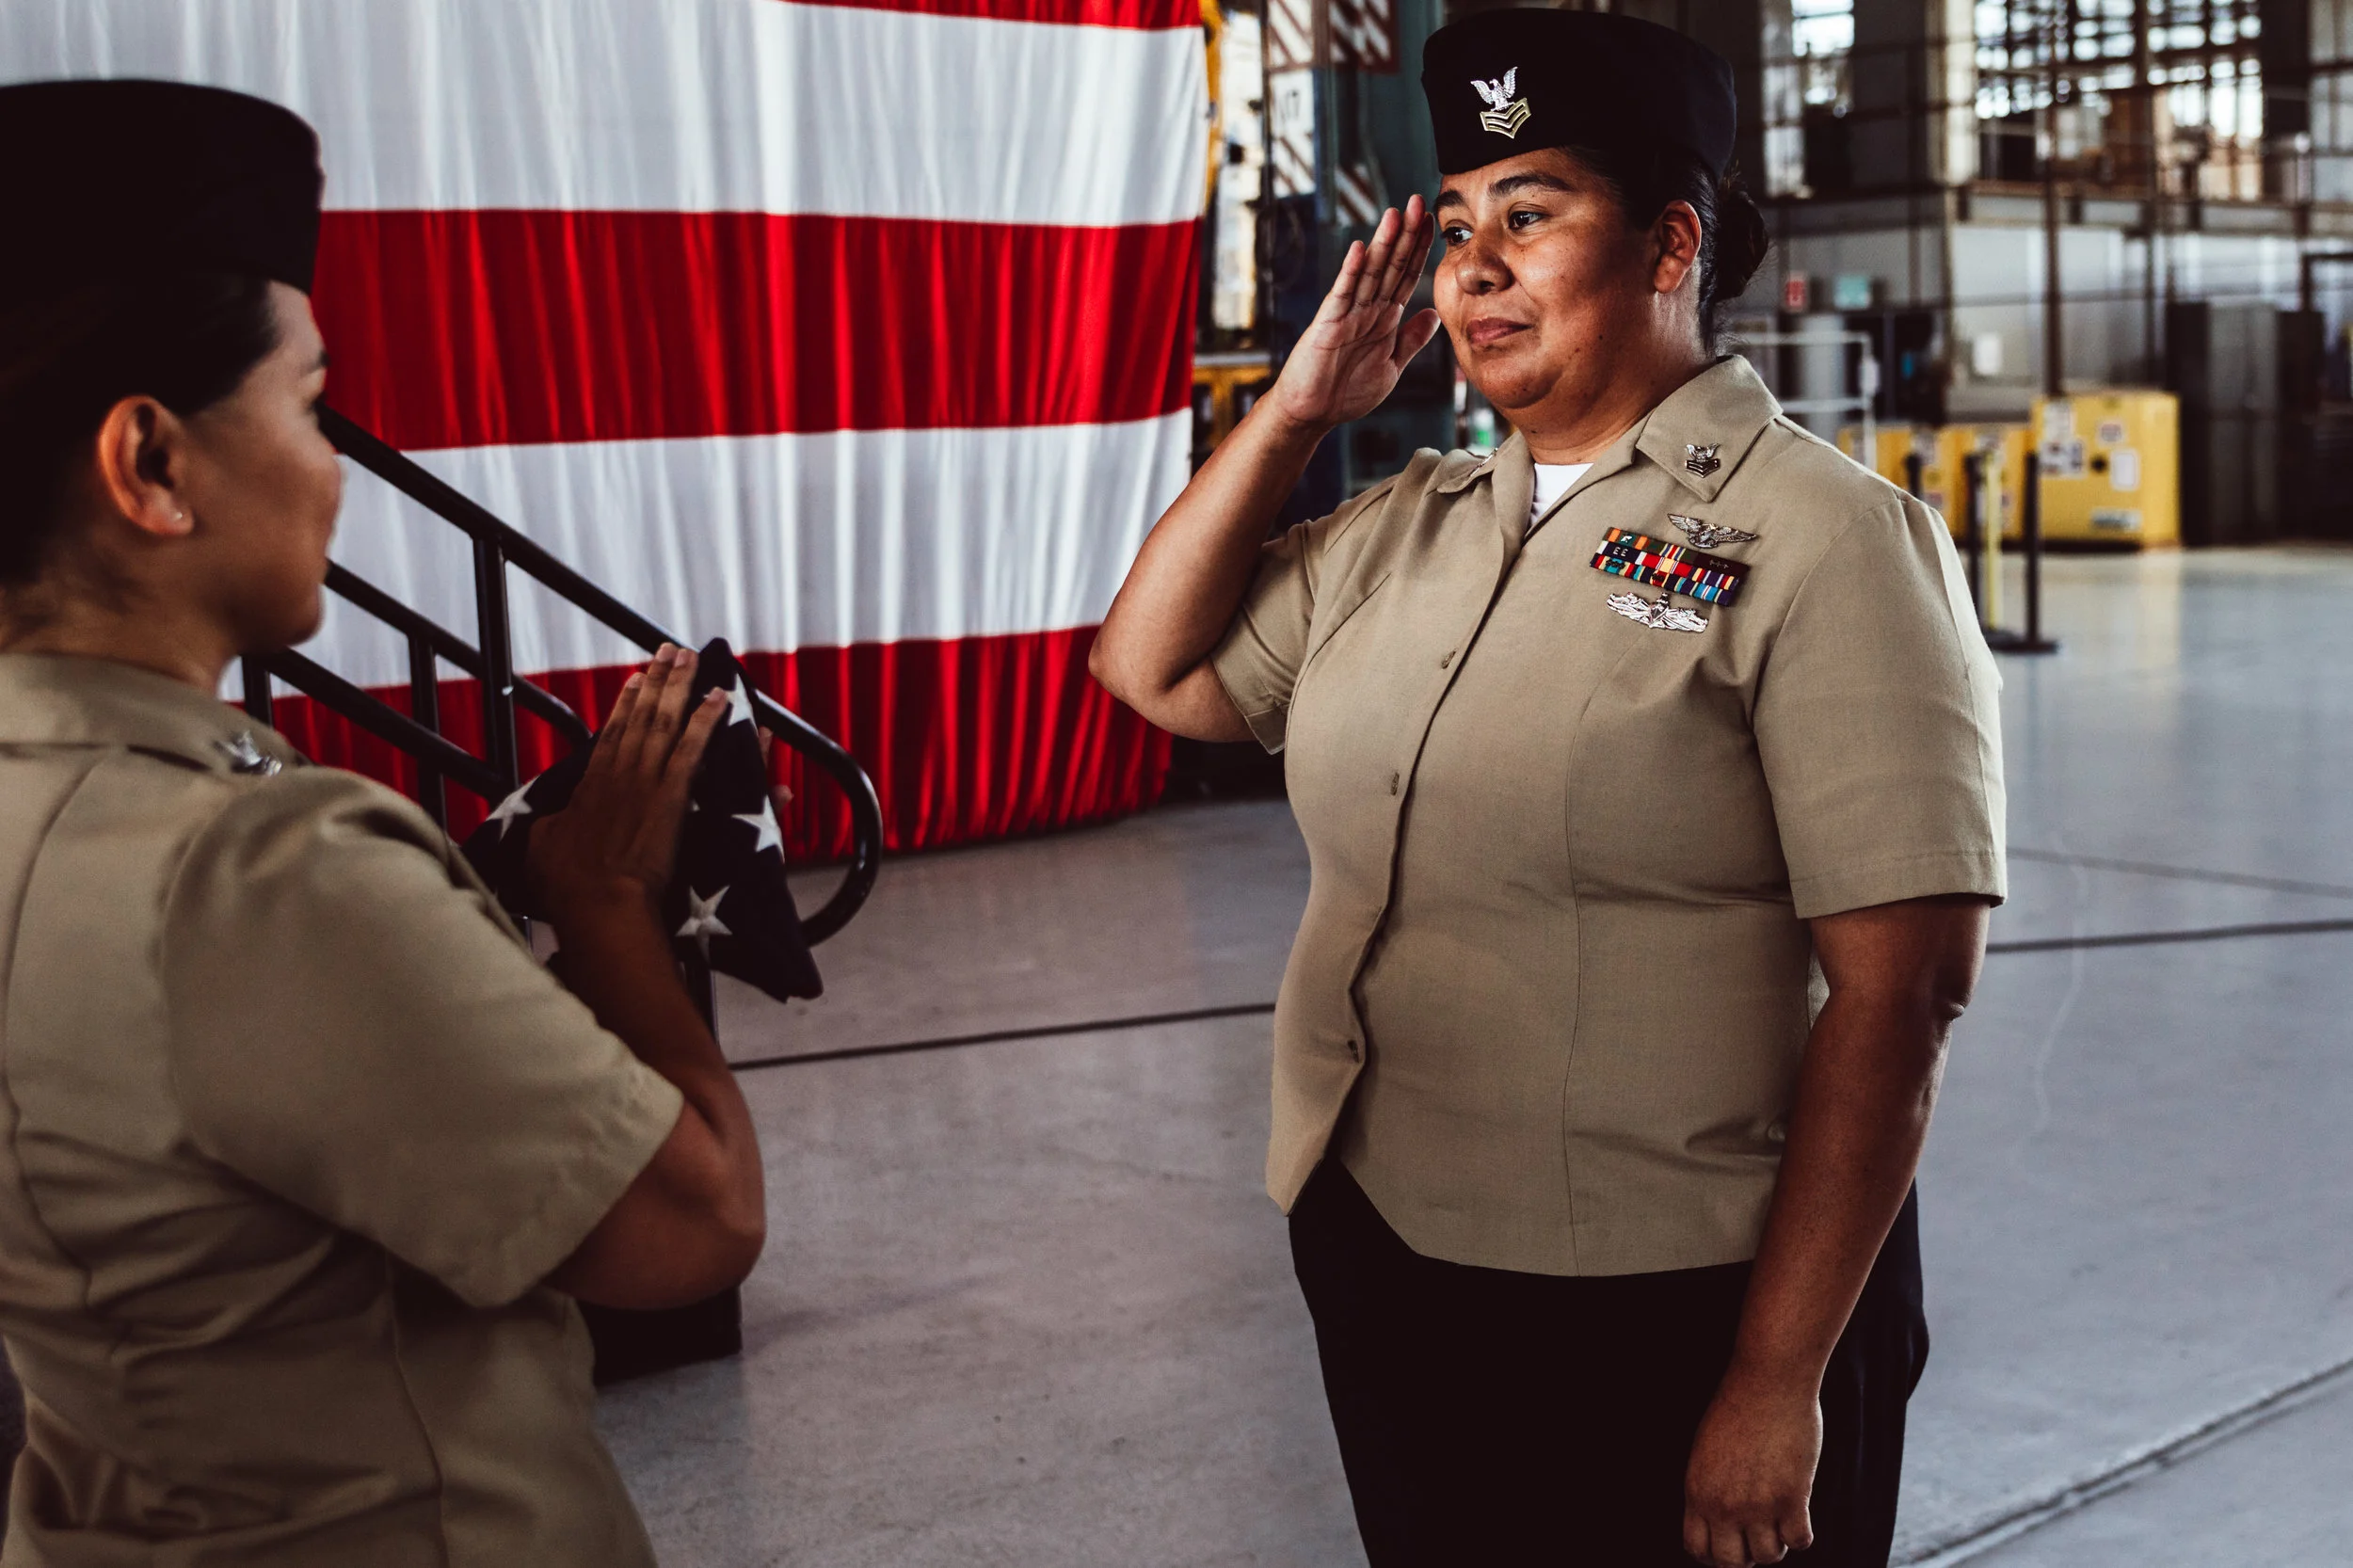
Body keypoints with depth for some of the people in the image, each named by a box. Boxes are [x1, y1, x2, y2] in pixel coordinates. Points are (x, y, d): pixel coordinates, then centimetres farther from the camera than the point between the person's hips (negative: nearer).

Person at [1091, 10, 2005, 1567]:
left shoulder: (1820, 537, -12)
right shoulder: (1407, 528, 9)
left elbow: (1900, 987, -16)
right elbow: (1155, 669, 13)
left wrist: (1778, 1383, -18)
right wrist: (1295, 410, 4)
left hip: (1676, 1320, -6)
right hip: (1382, 1279, 6)